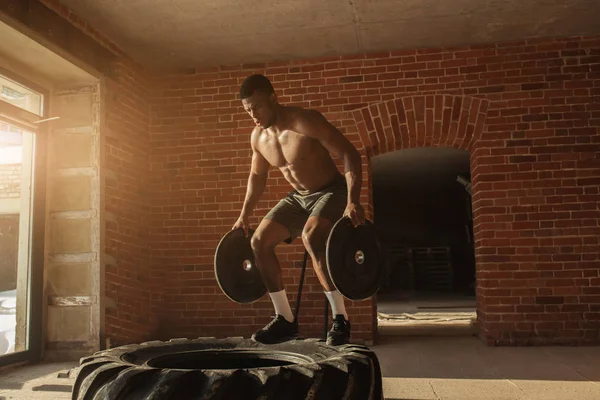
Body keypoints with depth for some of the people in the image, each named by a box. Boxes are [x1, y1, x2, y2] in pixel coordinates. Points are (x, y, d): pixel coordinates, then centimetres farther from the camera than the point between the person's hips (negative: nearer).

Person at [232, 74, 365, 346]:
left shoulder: (306, 122, -25)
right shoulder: (257, 137, -4)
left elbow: (350, 155, -27)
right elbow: (257, 176, 15)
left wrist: (353, 201, -39)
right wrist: (244, 216, 11)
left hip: (332, 191, -7)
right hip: (298, 197, 7)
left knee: (311, 237, -35)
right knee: (259, 241, -5)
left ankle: (340, 319, -23)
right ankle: (285, 319, 4)